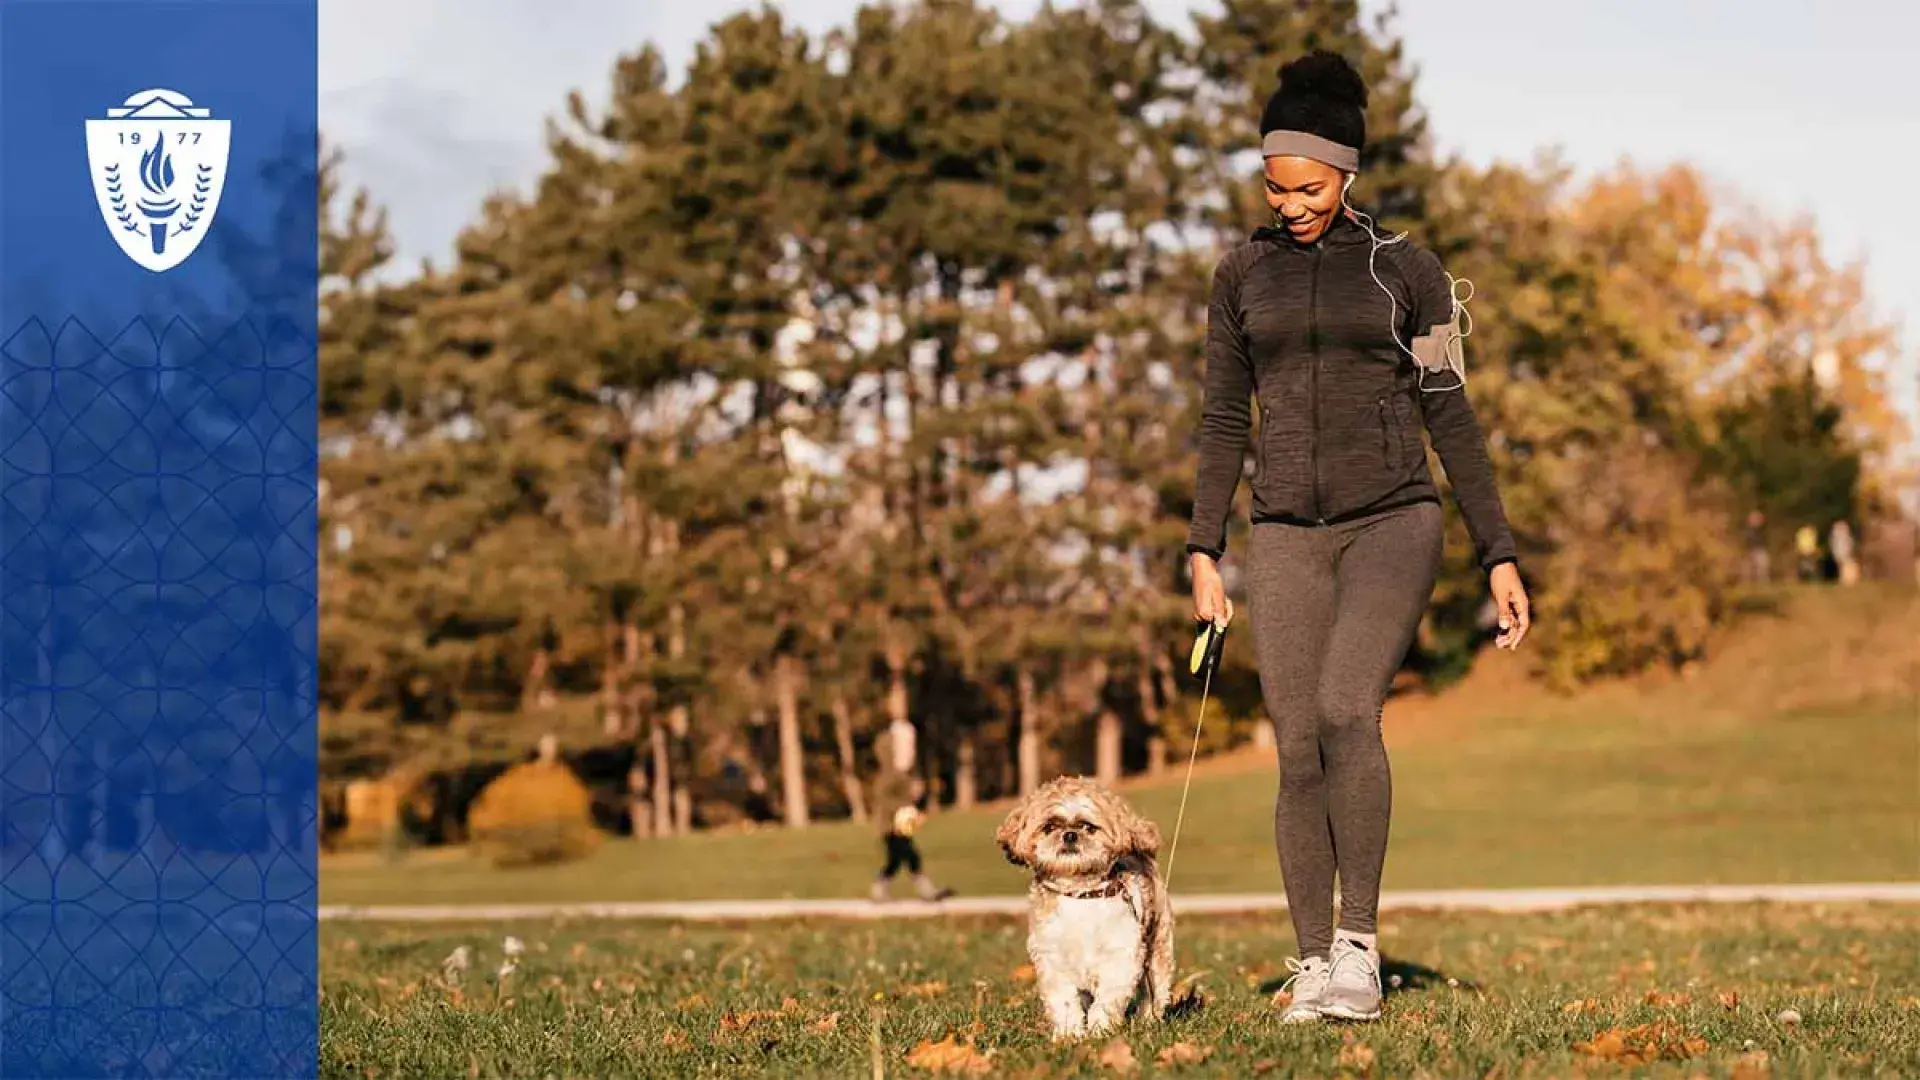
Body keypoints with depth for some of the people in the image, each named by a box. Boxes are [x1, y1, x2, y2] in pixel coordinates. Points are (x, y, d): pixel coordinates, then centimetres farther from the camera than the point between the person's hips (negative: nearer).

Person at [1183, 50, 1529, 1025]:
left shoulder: (1405, 268, 3)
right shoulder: (1242, 275, 9)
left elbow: (1449, 415, 4)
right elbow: (1224, 422, 10)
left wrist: (1499, 556, 0)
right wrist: (1203, 553, 1)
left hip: (1393, 521, -2)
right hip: (1288, 535, 3)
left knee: (1346, 711, -24)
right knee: (1300, 755, -3)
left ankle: (1358, 945, -15)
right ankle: (1312, 967, 8)